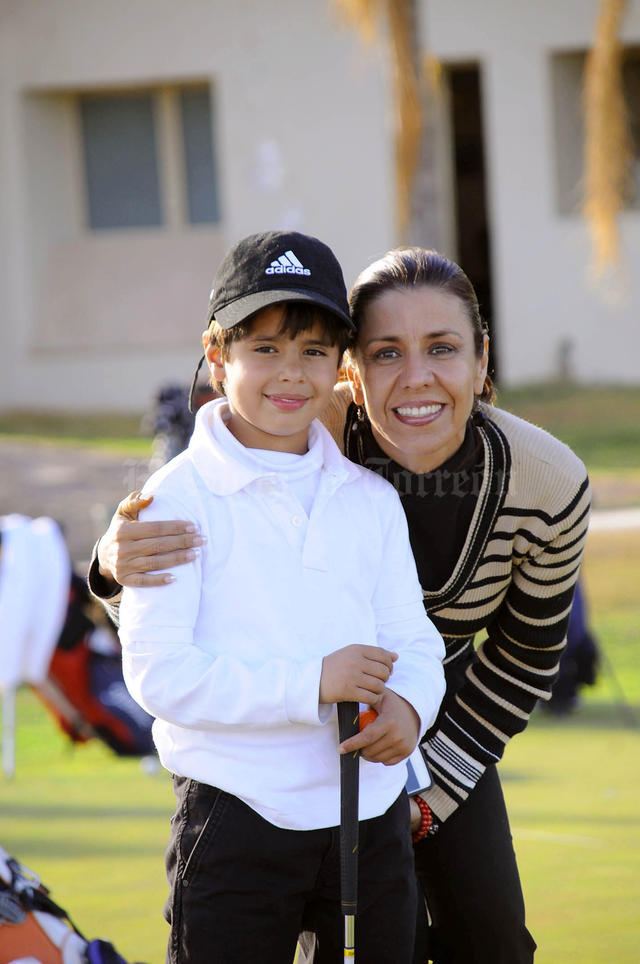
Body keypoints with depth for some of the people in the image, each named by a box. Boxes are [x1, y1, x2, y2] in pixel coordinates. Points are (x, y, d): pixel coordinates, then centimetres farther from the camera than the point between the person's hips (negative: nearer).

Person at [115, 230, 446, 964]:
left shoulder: (371, 498, 10)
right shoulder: (179, 499, -7)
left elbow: (413, 641, 10)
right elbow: (157, 671, -15)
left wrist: (408, 705, -14)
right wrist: (312, 684, -21)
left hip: (371, 817, 5)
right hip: (236, 820, -5)